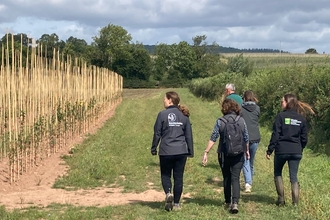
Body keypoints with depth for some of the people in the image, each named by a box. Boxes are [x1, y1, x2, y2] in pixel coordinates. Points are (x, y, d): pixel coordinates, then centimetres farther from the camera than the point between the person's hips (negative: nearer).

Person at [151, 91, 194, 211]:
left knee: (165, 175, 13)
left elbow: (157, 133, -4)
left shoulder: (162, 114, -7)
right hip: (181, 151, 3)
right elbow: (189, 135, 9)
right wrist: (190, 151, 16)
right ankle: (176, 203, 13)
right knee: (178, 177, 10)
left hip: (166, 151, -3)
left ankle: (168, 193, -14)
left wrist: (153, 148, 7)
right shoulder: (184, 115, 5)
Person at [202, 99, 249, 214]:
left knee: (226, 178, 15)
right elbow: (246, 139, 7)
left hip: (224, 154, 0)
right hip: (238, 154, 1)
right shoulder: (241, 120, 0)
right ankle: (235, 203, -17)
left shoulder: (220, 121, -6)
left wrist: (206, 153, -5)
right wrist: (247, 151, 23)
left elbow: (213, 138, -9)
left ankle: (228, 202, 26)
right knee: (235, 178, 0)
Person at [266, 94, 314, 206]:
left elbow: (275, 135, -9)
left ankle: (281, 199, 12)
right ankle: (295, 202, 2)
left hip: (281, 150, -3)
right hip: (296, 151, 3)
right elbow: (304, 138, 9)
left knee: (278, 174, 17)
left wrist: (269, 150, -5)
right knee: (294, 177, 9)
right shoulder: (301, 118, 6)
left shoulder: (281, 116, -7)